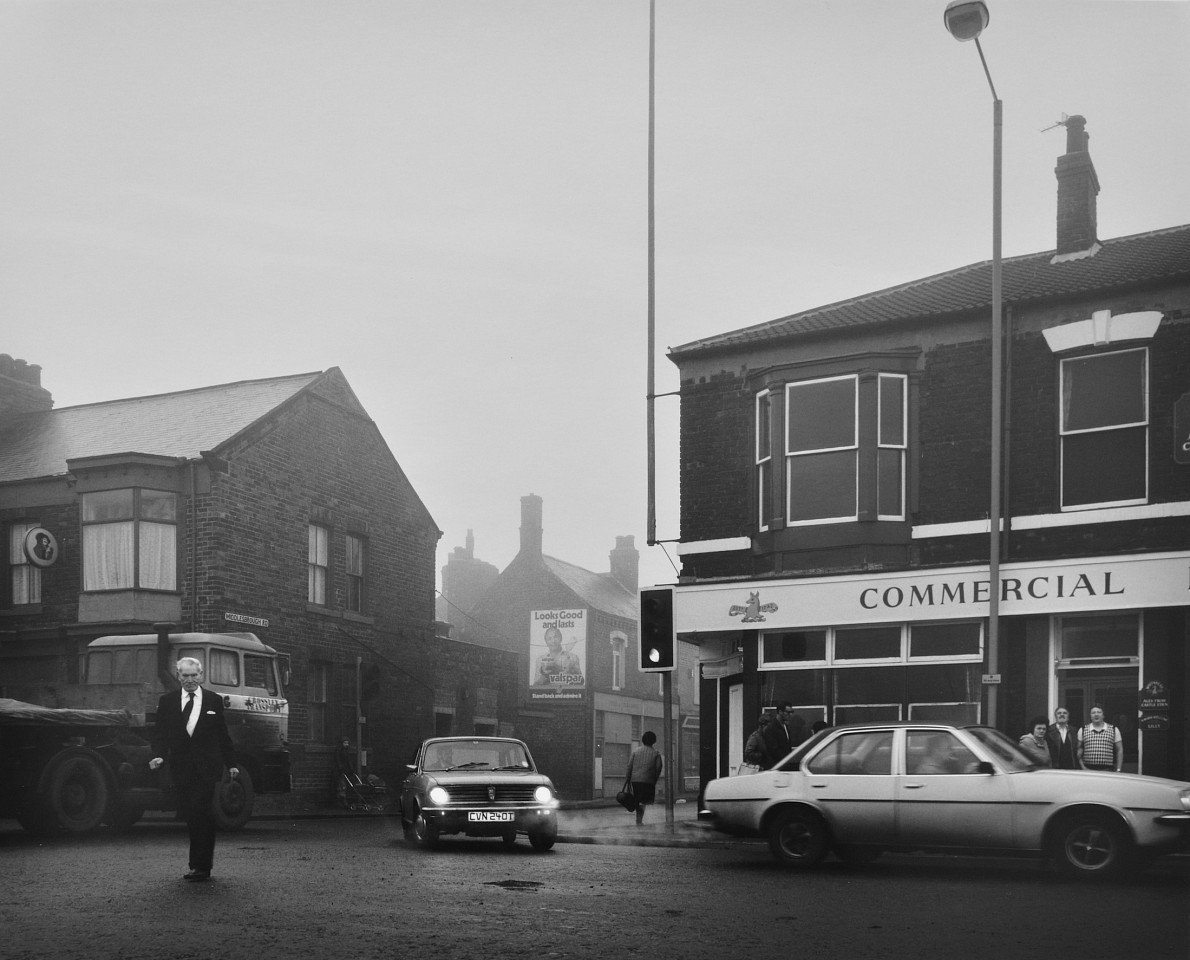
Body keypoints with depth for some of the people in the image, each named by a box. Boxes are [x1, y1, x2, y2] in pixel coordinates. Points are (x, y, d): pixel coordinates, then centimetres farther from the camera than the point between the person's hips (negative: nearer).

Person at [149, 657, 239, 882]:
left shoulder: (214, 701, 7)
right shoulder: (167, 701, 9)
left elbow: (223, 735, 10)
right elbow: (160, 732, 4)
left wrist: (231, 763, 8)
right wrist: (158, 755, -14)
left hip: (207, 768, -3)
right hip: (181, 768, 3)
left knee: (200, 813, -12)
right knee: (189, 815, 6)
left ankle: (201, 867, -10)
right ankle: (205, 855, 24)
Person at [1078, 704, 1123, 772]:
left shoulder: (1114, 730, 11)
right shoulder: (1083, 731, 10)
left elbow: (1119, 750, 11)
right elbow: (1078, 750, 9)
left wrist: (1118, 770, 4)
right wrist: (1082, 767, -2)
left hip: (1108, 771, 0)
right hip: (1088, 770, 0)